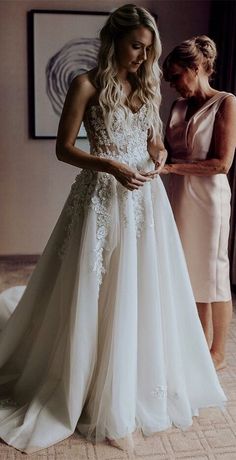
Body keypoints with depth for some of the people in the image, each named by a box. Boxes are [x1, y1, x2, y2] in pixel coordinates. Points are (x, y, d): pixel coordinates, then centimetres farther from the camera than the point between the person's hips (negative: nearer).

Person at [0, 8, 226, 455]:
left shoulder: (147, 86, 12)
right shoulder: (87, 85, -5)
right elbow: (64, 149, -7)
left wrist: (159, 154, -3)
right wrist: (111, 166, -21)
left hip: (146, 198, 6)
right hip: (104, 199, -5)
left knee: (143, 295, 11)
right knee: (97, 299, 3)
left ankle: (132, 391, 32)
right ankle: (104, 401, 23)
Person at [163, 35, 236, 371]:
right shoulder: (178, 107, 10)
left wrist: (172, 167, -17)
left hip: (208, 195, -6)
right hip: (180, 194, 7)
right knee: (190, 269, 12)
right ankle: (203, 341, 29)